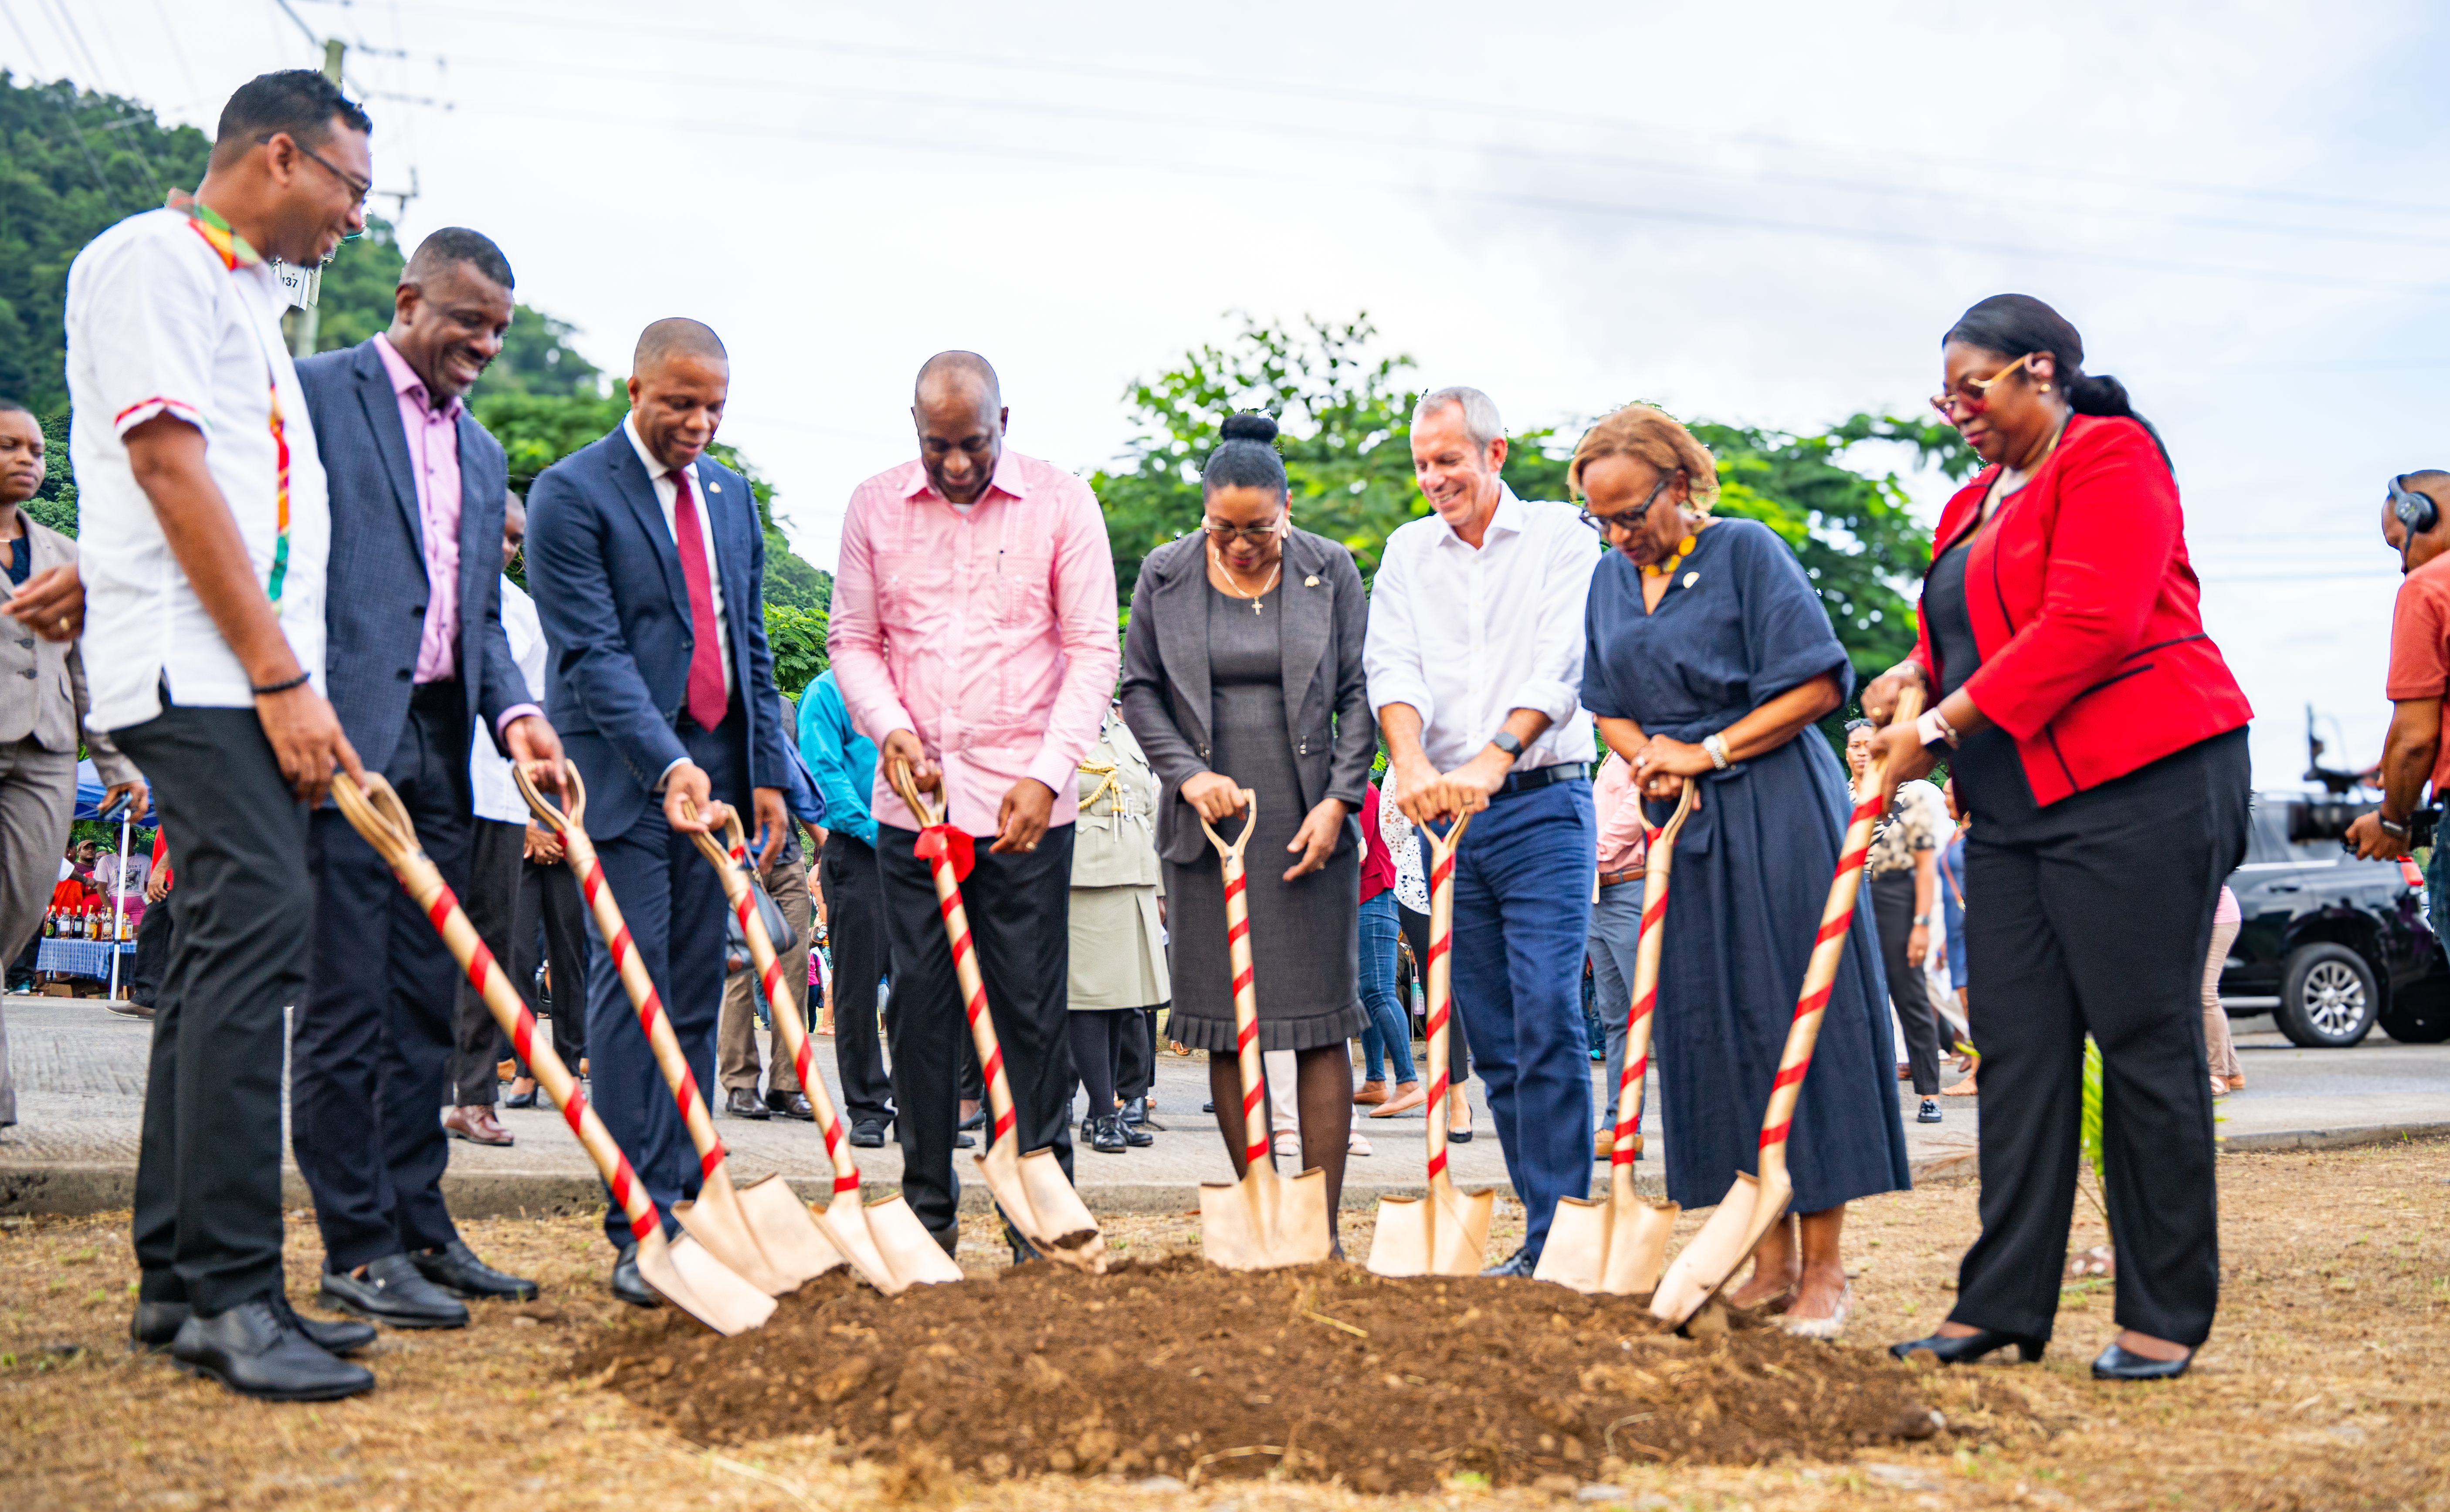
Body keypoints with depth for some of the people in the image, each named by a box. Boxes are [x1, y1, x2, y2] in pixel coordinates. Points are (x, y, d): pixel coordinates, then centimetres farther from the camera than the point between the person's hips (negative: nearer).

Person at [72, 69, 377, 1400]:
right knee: (253, 931, -17)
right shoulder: (153, 257, -3)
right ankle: (229, 1293, -15)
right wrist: (280, 675, -17)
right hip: (195, 670, -9)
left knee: (225, 952, 7)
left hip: (247, 685, 10)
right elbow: (167, 464, -13)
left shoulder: (243, 295, 25)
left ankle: (177, 1280, 13)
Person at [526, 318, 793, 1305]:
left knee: (696, 999, 7)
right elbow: (592, 651, -14)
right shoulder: (571, 494, -6)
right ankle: (639, 1233, -4)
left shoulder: (731, 495, 15)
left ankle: (684, 1203, 13)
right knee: (631, 993, -8)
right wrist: (667, 765, -24)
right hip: (624, 774, -6)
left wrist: (767, 772, 11)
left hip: (716, 768, 6)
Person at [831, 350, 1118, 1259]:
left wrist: (1047, 774, -11)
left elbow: (1092, 648, -1)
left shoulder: (1062, 503, 0)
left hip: (1025, 801, -2)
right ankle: (927, 1206, 16)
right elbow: (852, 639, 11)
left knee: (1030, 1006, 0)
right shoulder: (874, 506, 7)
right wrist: (889, 726, -8)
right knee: (920, 1003, 5)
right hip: (912, 800, 2)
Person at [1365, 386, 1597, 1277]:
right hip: (1447, 815, 5)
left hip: (1542, 806, -4)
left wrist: (1492, 763, -23)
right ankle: (1542, 1229, 15)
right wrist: (1413, 765, -19)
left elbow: (1558, 668, -10)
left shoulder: (1559, 536, 2)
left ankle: (1556, 1236, -8)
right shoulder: (1408, 551, 13)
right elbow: (1394, 669, -1)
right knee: (1491, 1036, 6)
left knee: (1547, 1020, -13)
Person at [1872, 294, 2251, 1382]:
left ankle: (2165, 1318, 5)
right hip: (2014, 809, 9)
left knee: (2147, 1042, -4)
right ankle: (2003, 1304, 8)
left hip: (2136, 791, -8)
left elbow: (2089, 625, -17)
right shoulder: (1974, 505, 22)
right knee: (2018, 1048, 5)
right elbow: (1962, 632, 27)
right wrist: (1917, 675, 3)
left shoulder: (2111, 459, -5)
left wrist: (1950, 723, -17)